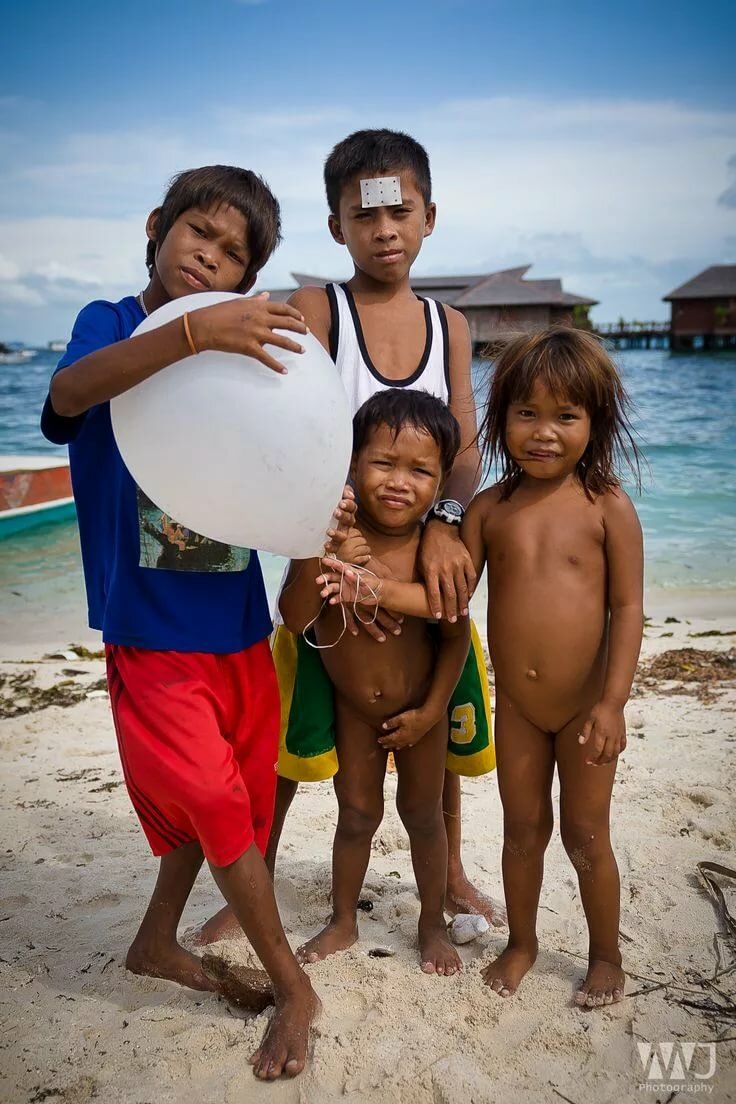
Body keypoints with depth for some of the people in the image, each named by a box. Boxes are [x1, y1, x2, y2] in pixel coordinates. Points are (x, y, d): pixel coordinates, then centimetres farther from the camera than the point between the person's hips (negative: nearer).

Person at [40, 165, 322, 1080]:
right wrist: (195, 332, -42)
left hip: (236, 618, 5)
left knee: (224, 797, 16)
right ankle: (292, 988, 16)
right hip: (151, 622, -5)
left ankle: (156, 943, 41)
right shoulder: (114, 325, -4)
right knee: (216, 799, -5)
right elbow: (69, 392, -29)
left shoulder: (237, 351, 5)